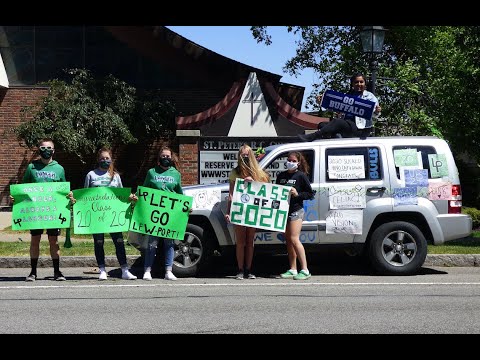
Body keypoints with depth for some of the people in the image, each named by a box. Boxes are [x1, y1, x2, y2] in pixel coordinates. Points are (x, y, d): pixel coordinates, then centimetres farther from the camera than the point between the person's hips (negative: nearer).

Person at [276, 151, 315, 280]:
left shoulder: (301, 176, -4)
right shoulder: (281, 176, 12)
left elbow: (311, 194, -3)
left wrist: (297, 194, -17)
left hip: (296, 211, -6)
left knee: (294, 239, -14)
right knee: (288, 240, 8)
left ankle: (305, 270, -13)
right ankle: (292, 270, 13)